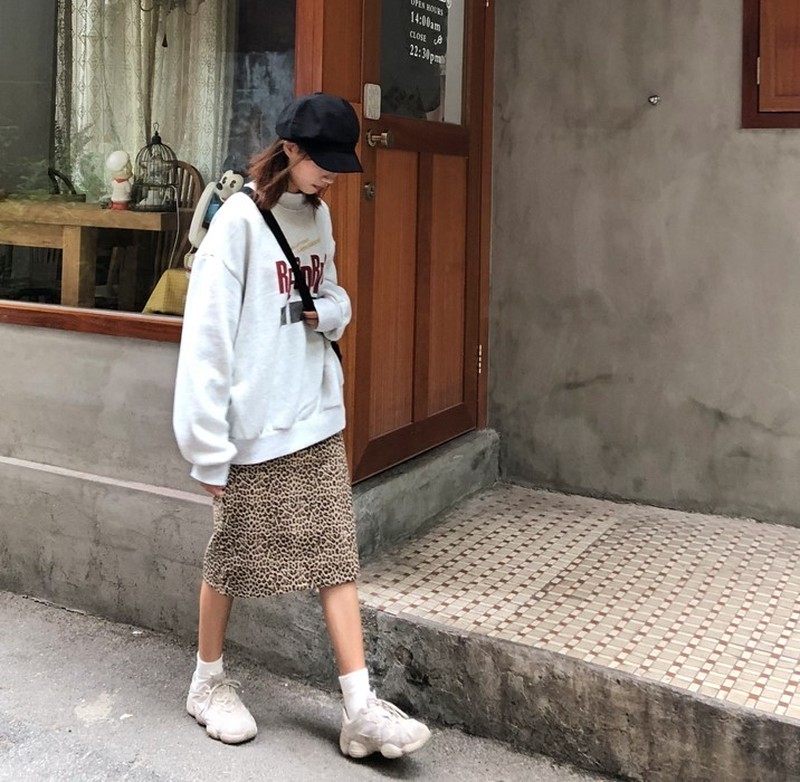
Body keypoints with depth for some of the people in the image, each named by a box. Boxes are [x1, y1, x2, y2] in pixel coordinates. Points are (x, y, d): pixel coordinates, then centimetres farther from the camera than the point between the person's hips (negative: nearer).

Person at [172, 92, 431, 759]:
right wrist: (208, 444, -18)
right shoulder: (241, 219, -14)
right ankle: (209, 682, 33)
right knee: (231, 558, 11)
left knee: (337, 554, 4)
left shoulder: (318, 216, 8)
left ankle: (361, 709, 10)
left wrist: (328, 312, -6)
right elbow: (207, 334, -16)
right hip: (253, 427, -6)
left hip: (317, 418, 6)